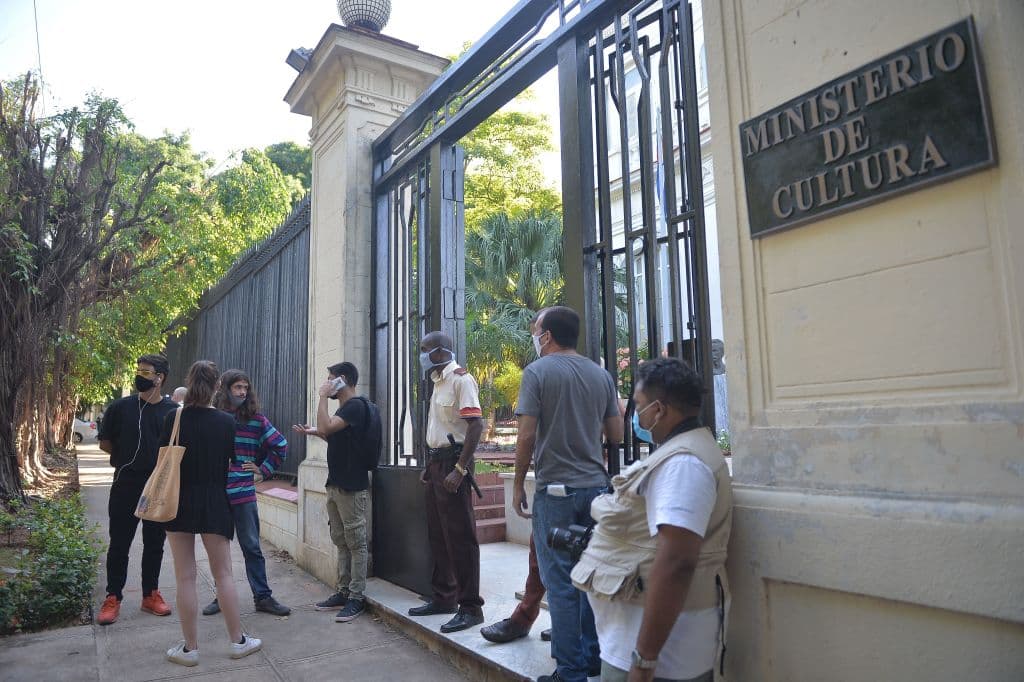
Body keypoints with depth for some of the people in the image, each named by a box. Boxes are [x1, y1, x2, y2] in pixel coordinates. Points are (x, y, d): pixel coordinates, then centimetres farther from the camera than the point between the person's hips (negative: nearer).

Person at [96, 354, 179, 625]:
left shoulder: (173, 412, 0)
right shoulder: (120, 407, 0)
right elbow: (105, 444, 9)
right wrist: (128, 458, 6)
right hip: (126, 487, 0)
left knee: (154, 544, 11)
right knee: (119, 544, 6)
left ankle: (150, 594, 24)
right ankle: (113, 598, 19)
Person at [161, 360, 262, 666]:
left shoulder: (174, 418, -8)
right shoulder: (227, 421, -7)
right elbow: (235, 459, 3)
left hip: (179, 503, 0)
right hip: (215, 503, 0)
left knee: (185, 576, 8)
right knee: (223, 573, 10)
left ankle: (190, 648, 16)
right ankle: (238, 640, 18)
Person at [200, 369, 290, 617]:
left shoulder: (256, 419, 0)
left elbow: (281, 446, 6)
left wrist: (264, 469, 2)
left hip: (244, 493, 0)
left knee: (252, 546, 4)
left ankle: (263, 596, 10)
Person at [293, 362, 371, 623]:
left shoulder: (355, 405, -14)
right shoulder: (343, 407, 17)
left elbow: (326, 426, -25)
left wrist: (323, 396, -15)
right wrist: (315, 432, 13)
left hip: (352, 487, -10)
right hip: (336, 484, 10)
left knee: (356, 543, -2)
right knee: (341, 541, 15)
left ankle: (357, 598, 5)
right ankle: (342, 592, 24)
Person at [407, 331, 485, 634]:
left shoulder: (461, 379, -13)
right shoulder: (439, 382, 16)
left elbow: (476, 425, -21)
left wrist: (459, 470, -24)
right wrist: (429, 465, 17)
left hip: (453, 463, -10)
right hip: (437, 463, 10)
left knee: (460, 536, -5)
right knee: (438, 535, 15)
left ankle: (470, 607, 4)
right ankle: (444, 597, 28)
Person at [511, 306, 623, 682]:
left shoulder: (537, 371, -7)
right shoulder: (601, 374, 6)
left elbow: (527, 436, -12)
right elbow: (616, 436, 10)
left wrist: (518, 483, -1)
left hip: (556, 489, -5)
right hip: (596, 486, 5)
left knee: (561, 582, 3)